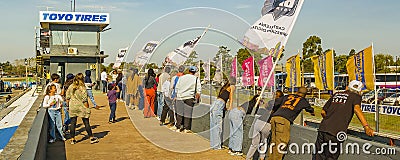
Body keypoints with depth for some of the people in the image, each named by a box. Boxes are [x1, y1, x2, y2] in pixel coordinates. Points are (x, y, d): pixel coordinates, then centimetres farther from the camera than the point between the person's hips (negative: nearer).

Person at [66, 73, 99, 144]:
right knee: (86, 122, 4)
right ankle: (91, 138, 11)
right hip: (81, 107, -4)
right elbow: (85, 100, -12)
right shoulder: (83, 88, -13)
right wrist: (87, 108, -5)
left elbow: (68, 98, 7)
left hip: (72, 107, 4)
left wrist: (68, 104, 19)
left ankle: (72, 139, 12)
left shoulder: (71, 87, 1)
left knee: (73, 123, 9)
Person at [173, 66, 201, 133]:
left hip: (180, 97, 3)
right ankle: (186, 128, 3)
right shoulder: (196, 79, 1)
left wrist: (177, 95, 20)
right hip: (189, 97, -3)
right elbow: (198, 89, -6)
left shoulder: (181, 78, 10)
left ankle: (178, 128, 12)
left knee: (179, 113, 9)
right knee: (188, 113, 3)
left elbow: (176, 88, 12)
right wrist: (197, 97, 1)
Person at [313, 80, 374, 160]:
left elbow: (323, 112, 24)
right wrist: (366, 126, -22)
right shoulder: (356, 96, 10)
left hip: (323, 128, 4)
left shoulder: (336, 94, 23)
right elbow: (356, 109, -13)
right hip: (335, 132, -4)